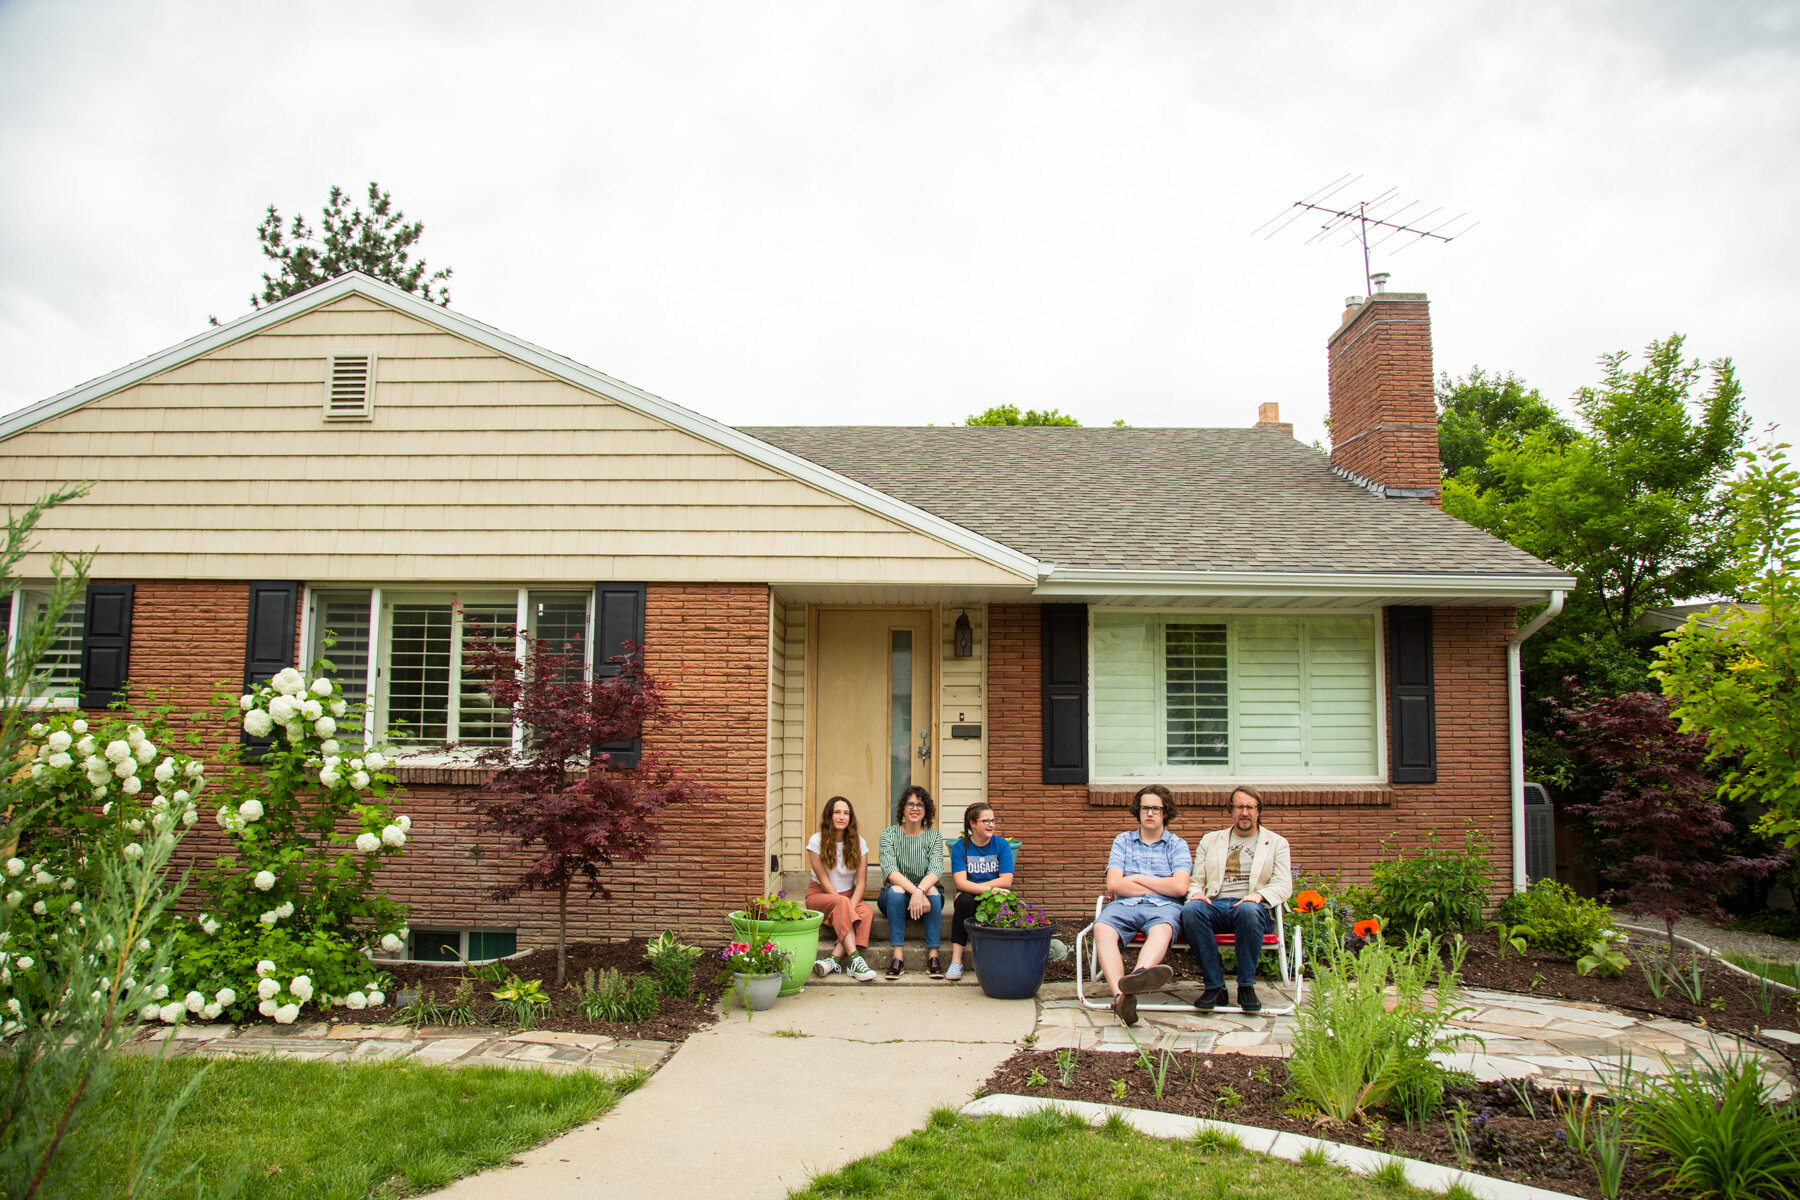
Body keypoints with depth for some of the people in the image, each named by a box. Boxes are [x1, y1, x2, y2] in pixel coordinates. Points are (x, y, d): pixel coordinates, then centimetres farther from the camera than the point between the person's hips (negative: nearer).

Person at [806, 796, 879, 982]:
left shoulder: (858, 843, 1)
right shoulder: (817, 841, -5)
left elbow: (861, 882, -6)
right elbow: (823, 879, -10)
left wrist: (850, 908, -23)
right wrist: (844, 905, -22)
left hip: (849, 895, 3)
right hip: (819, 895, -2)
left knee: (867, 914, -30)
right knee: (841, 902, -36)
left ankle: (834, 958, -41)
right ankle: (854, 960, -45)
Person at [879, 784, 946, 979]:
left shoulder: (934, 837, 1)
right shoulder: (889, 834, -2)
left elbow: (936, 870, -14)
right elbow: (890, 871, -17)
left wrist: (920, 891, -36)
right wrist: (914, 891, -33)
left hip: (926, 893, 1)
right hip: (894, 898, -1)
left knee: (933, 891, -31)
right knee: (896, 891, -33)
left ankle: (933, 955, -31)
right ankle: (897, 957, -34)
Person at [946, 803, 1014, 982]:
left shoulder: (1002, 845, 2)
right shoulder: (960, 846, -1)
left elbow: (1006, 881, -7)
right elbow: (960, 882, -13)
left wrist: (974, 887, -13)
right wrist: (989, 889, -26)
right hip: (970, 897, 0)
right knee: (964, 900, -34)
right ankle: (956, 961, -30)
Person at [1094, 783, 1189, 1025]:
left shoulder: (1177, 845, 17)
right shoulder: (1123, 841, 21)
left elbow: (1180, 887, 0)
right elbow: (1113, 884, 6)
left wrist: (1137, 879, 5)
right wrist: (1160, 888, 3)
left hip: (1163, 906, -1)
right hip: (1124, 905, 1)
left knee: (1162, 929, -39)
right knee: (1102, 928, -35)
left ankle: (1139, 975, -72)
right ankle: (1121, 997, -56)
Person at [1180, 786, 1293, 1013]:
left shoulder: (1276, 843, 19)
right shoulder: (1210, 840, 25)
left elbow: (1283, 886, 6)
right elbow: (1196, 879, 18)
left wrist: (1259, 895, -16)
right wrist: (1195, 893, -7)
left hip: (1252, 906, -2)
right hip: (1215, 905, 2)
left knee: (1248, 911, -40)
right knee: (1190, 909, -34)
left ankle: (1246, 986, -25)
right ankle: (1214, 986, -26)